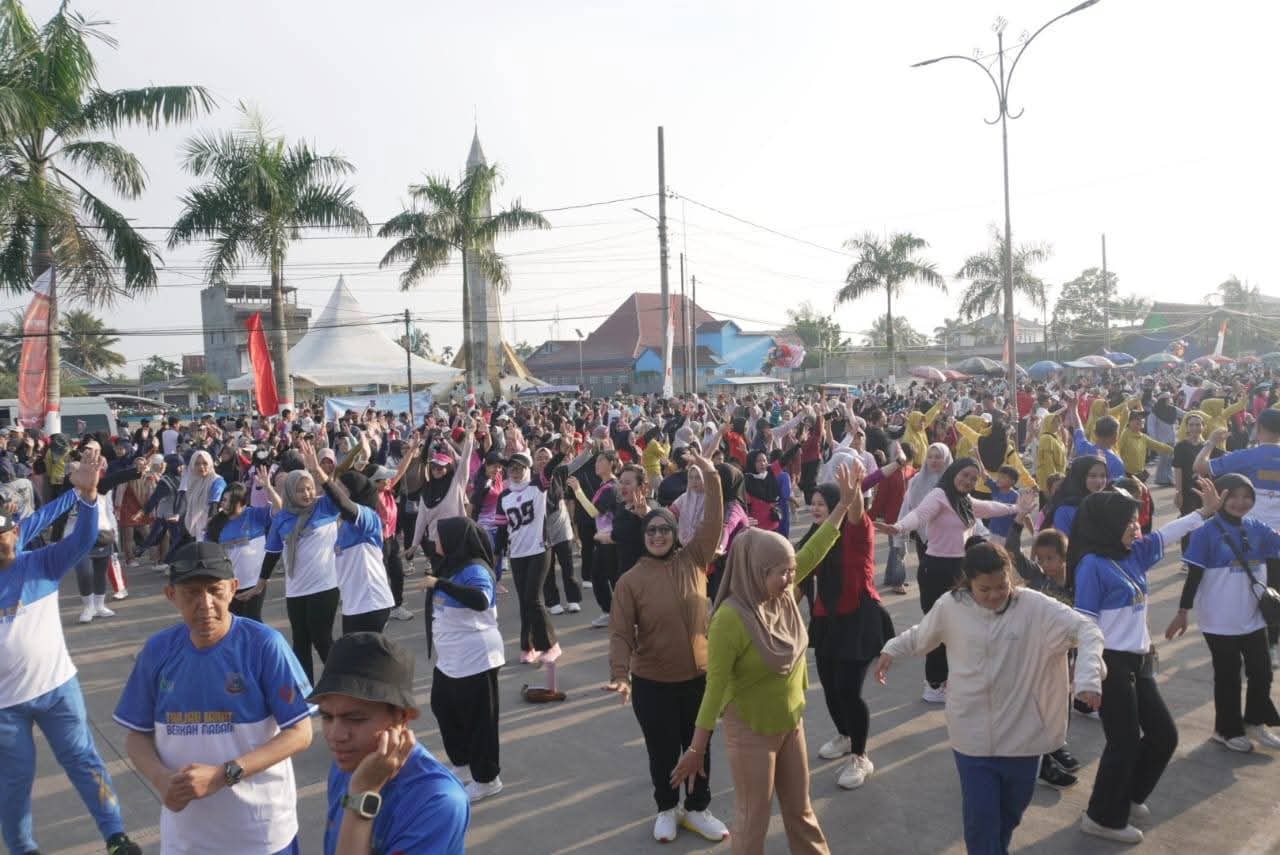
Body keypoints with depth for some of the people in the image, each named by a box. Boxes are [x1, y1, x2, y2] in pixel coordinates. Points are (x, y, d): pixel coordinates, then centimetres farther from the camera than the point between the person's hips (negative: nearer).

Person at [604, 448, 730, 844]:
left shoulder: (693, 559, -5)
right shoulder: (631, 580, -12)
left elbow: (712, 524, -16)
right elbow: (621, 633, -14)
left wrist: (710, 477, -28)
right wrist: (620, 673, -28)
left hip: (698, 674, 2)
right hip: (652, 681, -2)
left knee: (699, 746, 17)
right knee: (663, 750, 15)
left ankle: (697, 809, 38)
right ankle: (666, 809, 39)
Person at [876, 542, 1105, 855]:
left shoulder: (1035, 606, -13)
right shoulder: (950, 606, -7)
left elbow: (1087, 630, -18)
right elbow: (920, 635, 13)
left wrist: (1088, 678, -31)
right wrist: (891, 650, 5)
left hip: (1021, 734, 1)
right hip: (972, 736, -1)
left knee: (1011, 811, 21)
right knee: (980, 817, 1)